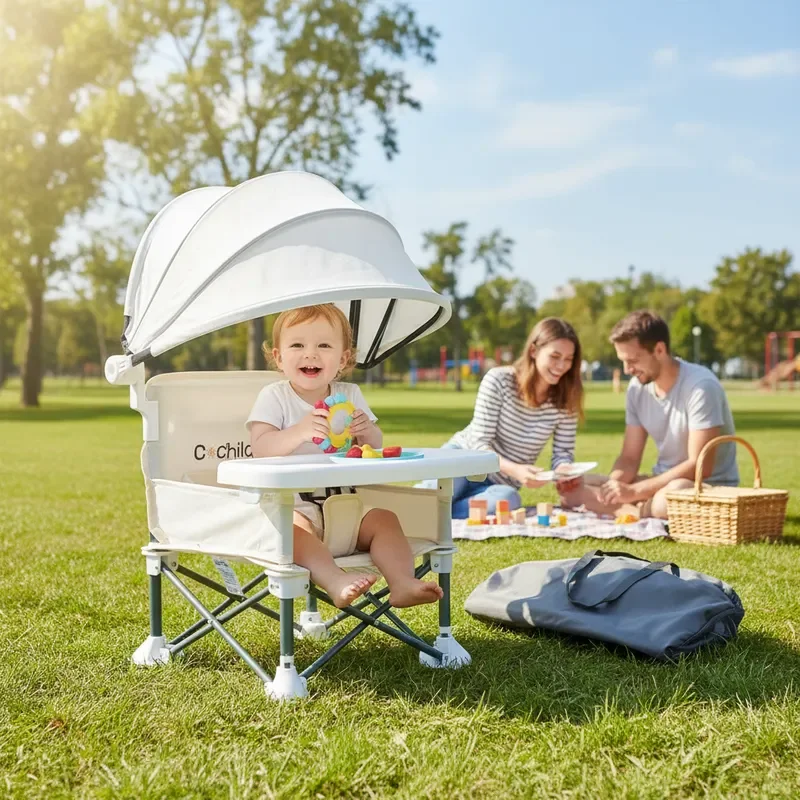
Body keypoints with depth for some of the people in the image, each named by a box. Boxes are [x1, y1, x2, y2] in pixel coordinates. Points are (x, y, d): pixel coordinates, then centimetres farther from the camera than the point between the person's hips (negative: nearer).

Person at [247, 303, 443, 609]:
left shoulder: (350, 395, 10)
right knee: (292, 527, -35)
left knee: (384, 519, -18)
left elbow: (375, 447, 12)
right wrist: (300, 432, -33)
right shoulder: (274, 396, -2)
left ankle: (402, 582, -24)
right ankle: (336, 582, -47)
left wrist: (367, 432, -13)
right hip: (292, 504, -4)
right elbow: (260, 448, -16)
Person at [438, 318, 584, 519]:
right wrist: (515, 470, -37)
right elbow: (480, 444, -18)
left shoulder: (566, 401, -6)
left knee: (508, 500, -36)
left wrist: (564, 469, -29)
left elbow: (563, 452, -3)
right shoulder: (498, 380, -16)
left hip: (497, 484, 4)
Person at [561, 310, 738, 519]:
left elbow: (700, 466, -24)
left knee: (675, 493, -42)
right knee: (573, 488, -7)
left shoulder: (701, 386, -20)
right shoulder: (637, 387, 0)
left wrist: (633, 491, -27)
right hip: (663, 481, 6)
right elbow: (629, 458, 4)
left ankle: (642, 511, -12)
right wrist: (615, 483, -21)